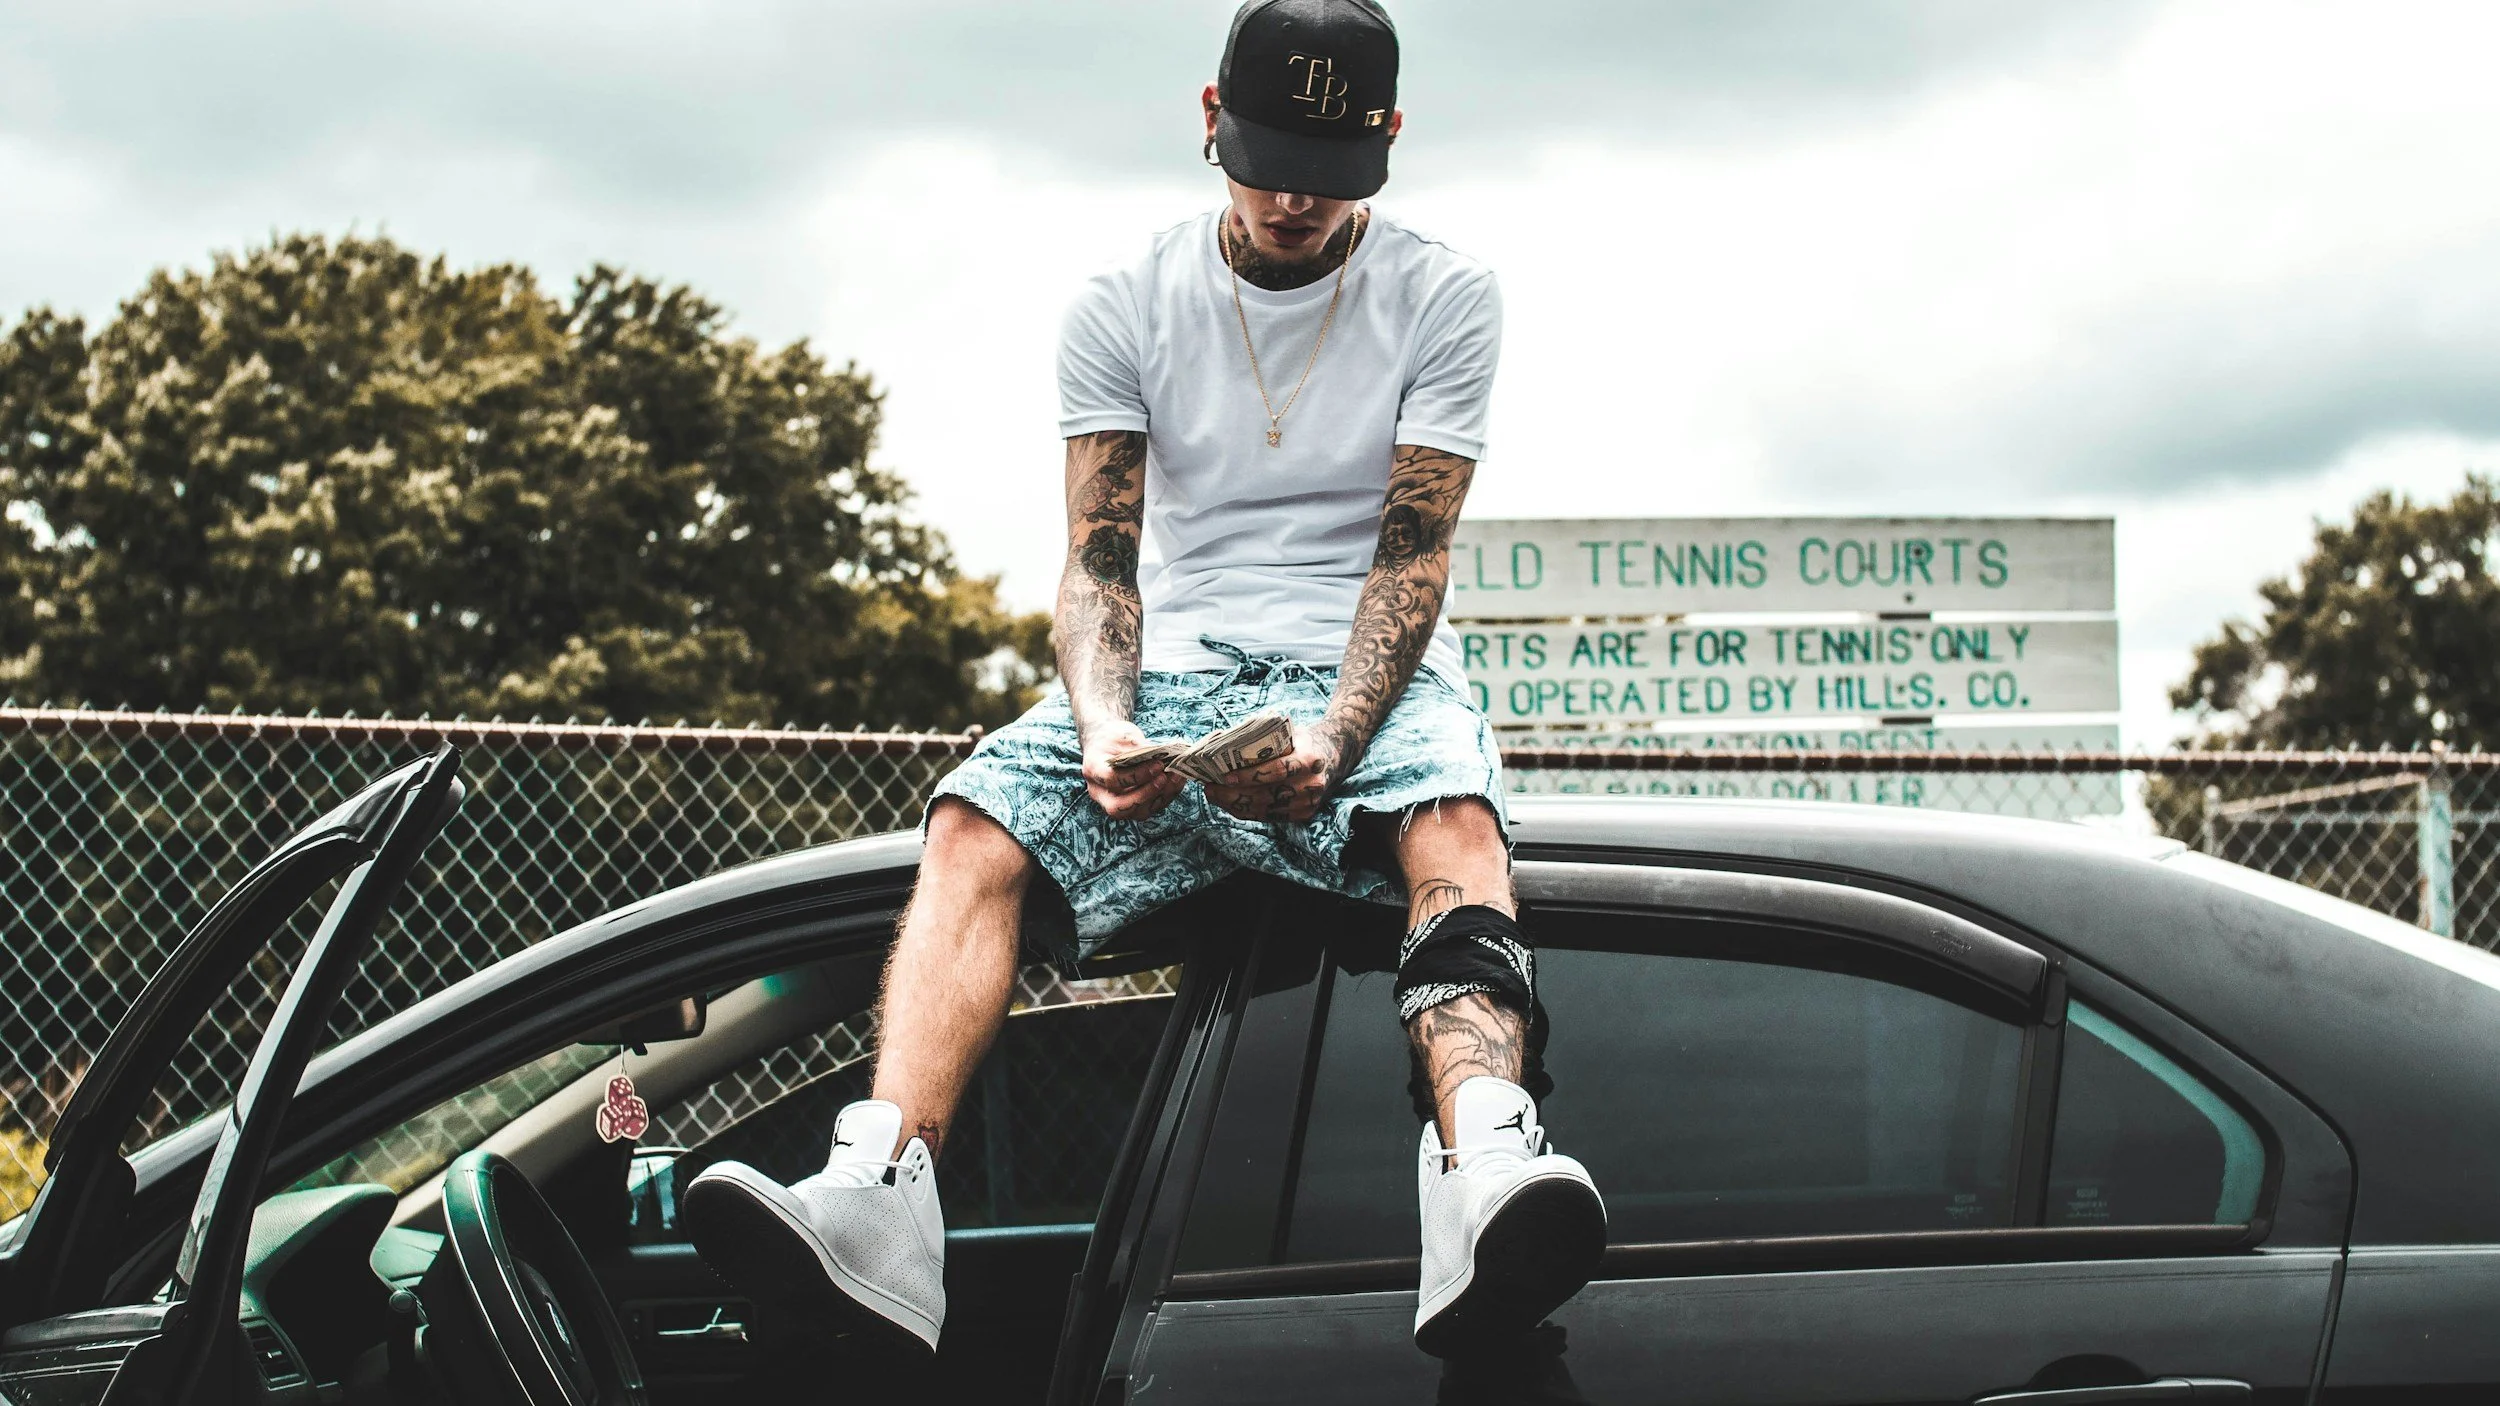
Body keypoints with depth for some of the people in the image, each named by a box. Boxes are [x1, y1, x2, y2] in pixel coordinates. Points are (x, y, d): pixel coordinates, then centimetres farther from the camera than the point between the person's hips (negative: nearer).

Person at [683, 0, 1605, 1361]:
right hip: (1179, 670, 2)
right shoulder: (1124, 307, 5)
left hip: (1369, 679, -2)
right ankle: (881, 1189, -46)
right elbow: (1099, 561, 0)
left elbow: (1411, 553, -7)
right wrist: (1104, 725, -21)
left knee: (1455, 821, -37)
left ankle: (1486, 1167, -62)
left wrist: (1337, 736, -26)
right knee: (974, 828, -27)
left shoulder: (1443, 299, 1)